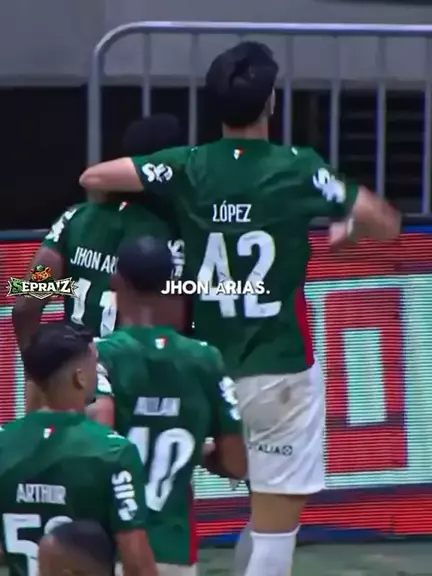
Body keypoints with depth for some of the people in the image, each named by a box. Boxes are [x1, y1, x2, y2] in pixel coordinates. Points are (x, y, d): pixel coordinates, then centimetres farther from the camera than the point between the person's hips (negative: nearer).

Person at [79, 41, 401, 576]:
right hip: (280, 369, -4)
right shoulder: (298, 169, -9)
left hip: (207, 368, 4)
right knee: (277, 521, -1)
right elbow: (387, 225, -3)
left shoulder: (189, 167, -3)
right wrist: (348, 224, 19)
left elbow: (93, 178, -3)